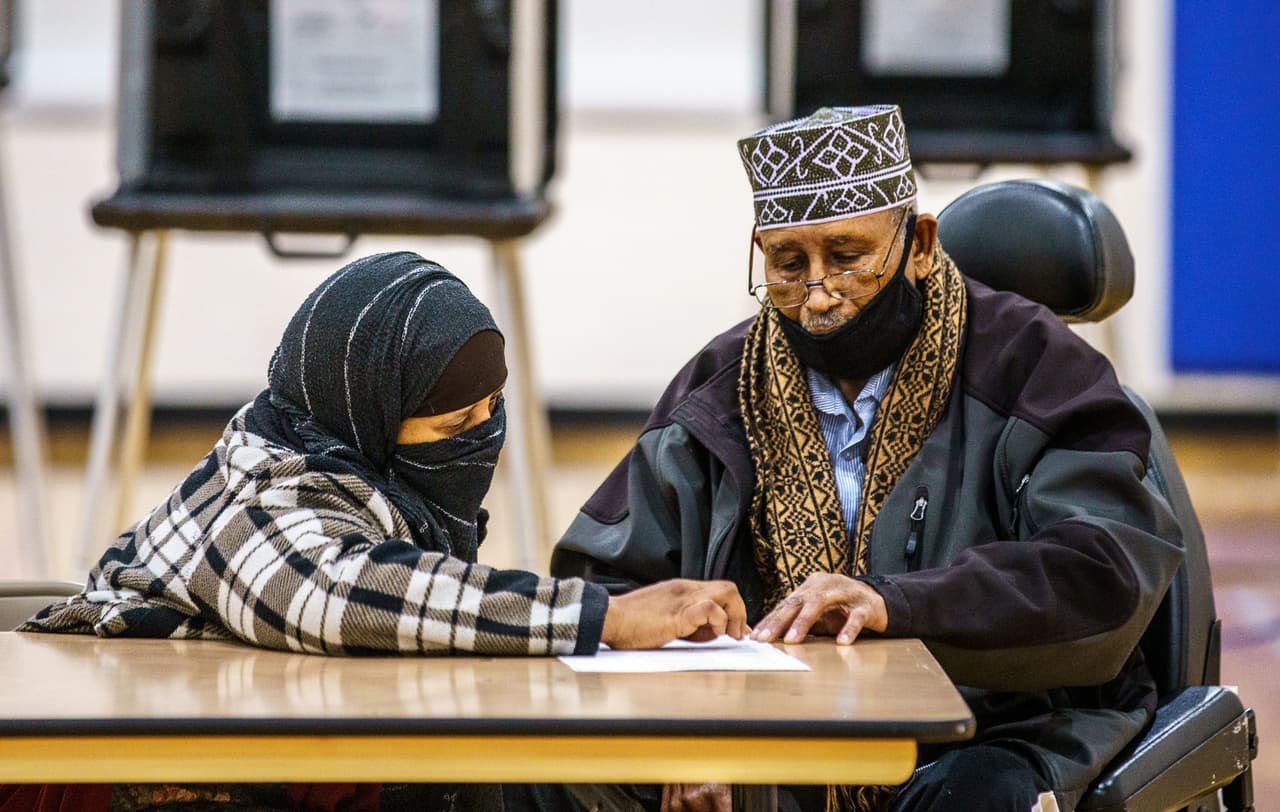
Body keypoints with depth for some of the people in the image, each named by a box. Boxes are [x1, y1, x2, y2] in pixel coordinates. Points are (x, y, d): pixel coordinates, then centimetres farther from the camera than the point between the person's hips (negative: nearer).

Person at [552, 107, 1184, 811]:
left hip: (994, 738, -4)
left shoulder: (1026, 365, -2)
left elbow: (1108, 572, -16)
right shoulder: (721, 390, 11)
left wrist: (892, 602, -29)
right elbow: (603, 578, 10)